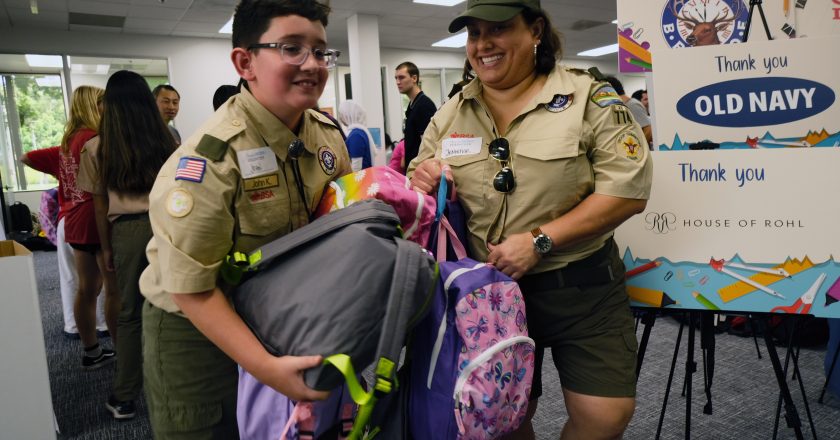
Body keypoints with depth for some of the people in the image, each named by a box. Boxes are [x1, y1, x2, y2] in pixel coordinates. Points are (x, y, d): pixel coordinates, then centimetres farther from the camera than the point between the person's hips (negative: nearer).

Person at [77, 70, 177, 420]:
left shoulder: (97, 148, 2)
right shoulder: (166, 141, 5)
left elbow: (100, 205, 4)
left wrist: (106, 247, 13)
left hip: (127, 231, -1)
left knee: (129, 313, 9)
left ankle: (124, 398, 18)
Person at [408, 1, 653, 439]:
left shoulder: (587, 96, -8)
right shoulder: (450, 113, 4)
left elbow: (628, 189, -14)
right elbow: (419, 185, 13)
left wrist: (539, 241, -21)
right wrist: (423, 182, -13)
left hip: (581, 287, -2)